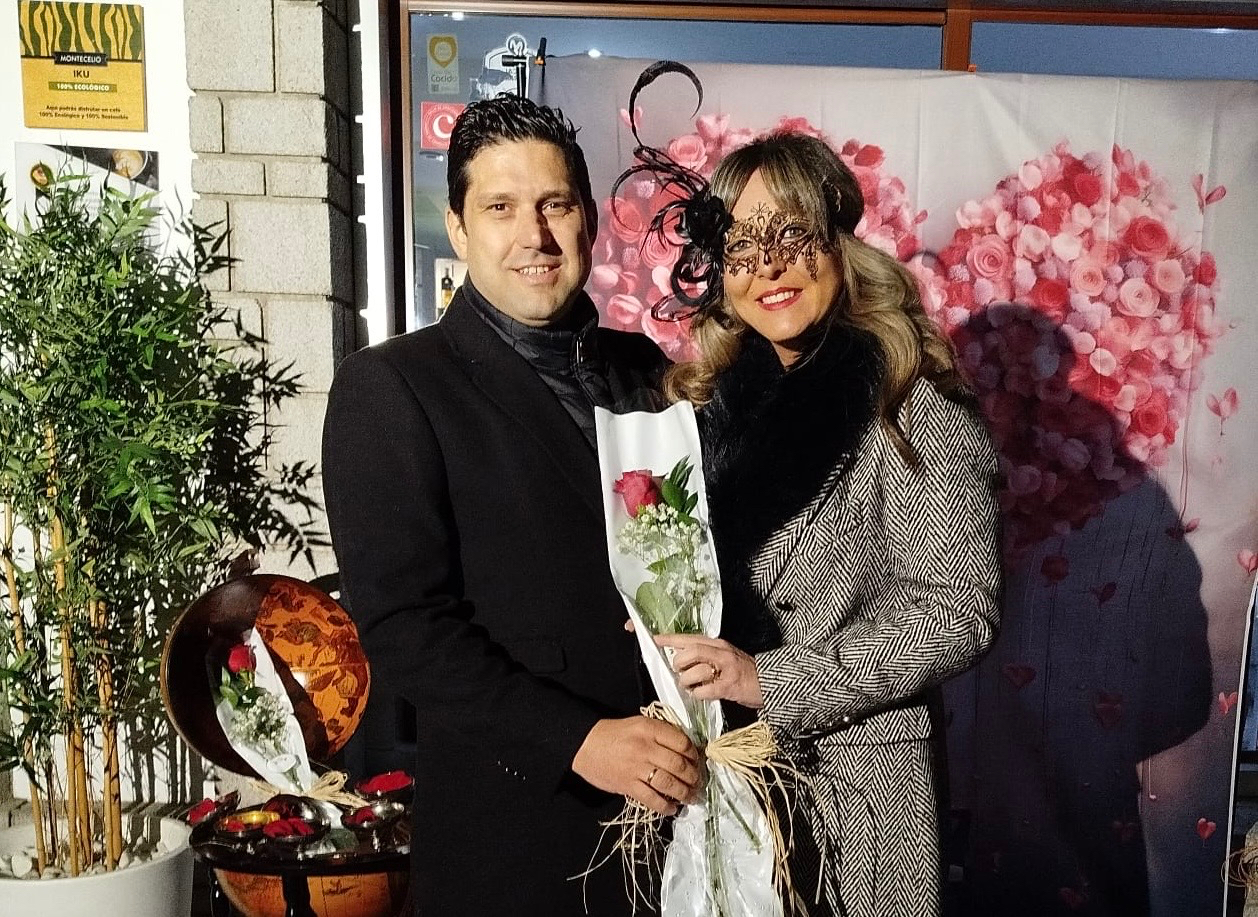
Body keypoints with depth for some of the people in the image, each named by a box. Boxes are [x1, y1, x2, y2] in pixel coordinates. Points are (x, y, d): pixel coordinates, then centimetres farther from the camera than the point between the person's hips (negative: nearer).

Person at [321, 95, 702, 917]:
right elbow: (402, 624, -14)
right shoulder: (390, 388, -7)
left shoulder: (643, 371, 6)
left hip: (673, 799, 4)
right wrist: (579, 740, -20)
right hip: (514, 827, -4)